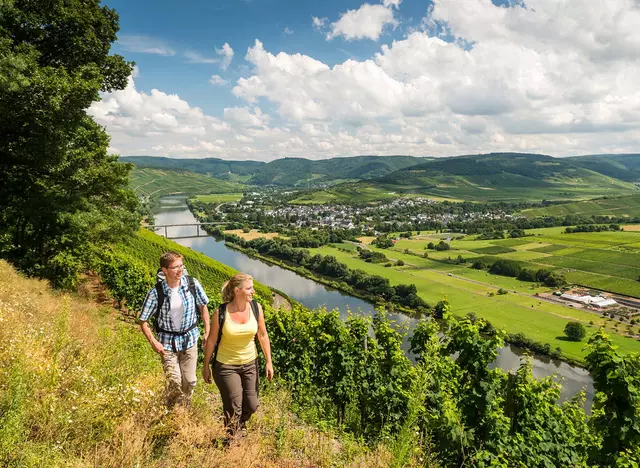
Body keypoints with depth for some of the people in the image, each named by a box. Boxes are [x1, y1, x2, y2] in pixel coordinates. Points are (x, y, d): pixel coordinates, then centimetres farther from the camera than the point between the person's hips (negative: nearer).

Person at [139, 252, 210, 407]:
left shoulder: (192, 284, -14)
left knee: (189, 381, 11)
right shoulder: (156, 292, -19)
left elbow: (203, 306, 3)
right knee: (174, 382, -6)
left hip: (190, 340, 2)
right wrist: (153, 342, -14)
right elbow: (143, 320, -6)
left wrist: (207, 332, 2)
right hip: (168, 342, -2)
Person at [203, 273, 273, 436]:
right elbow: (211, 340, -8)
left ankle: (242, 424, 47)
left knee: (251, 405, 11)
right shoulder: (221, 313, -20)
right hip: (226, 366, -3)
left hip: (250, 363, 3)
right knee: (234, 408, 6)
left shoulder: (256, 308, -12)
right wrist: (206, 366, 0)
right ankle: (231, 436, 38)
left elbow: (262, 335, 0)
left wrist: (269, 362, 1)